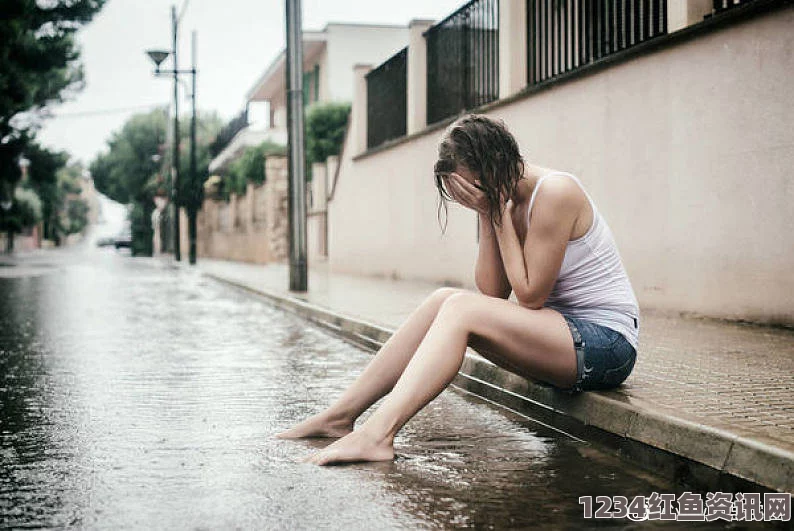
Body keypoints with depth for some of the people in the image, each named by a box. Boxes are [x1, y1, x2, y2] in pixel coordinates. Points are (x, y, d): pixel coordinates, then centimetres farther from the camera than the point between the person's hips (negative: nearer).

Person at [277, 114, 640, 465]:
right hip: (563, 331, 8)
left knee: (461, 308, -24)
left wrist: (500, 213, -15)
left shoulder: (555, 192, -18)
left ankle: (377, 434, -32)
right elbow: (492, 292, 0)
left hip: (607, 344, -8)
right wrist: (488, 214, -7)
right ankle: (341, 415, -5)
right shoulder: (506, 201, 8)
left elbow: (530, 295, -17)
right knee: (444, 299, -7)